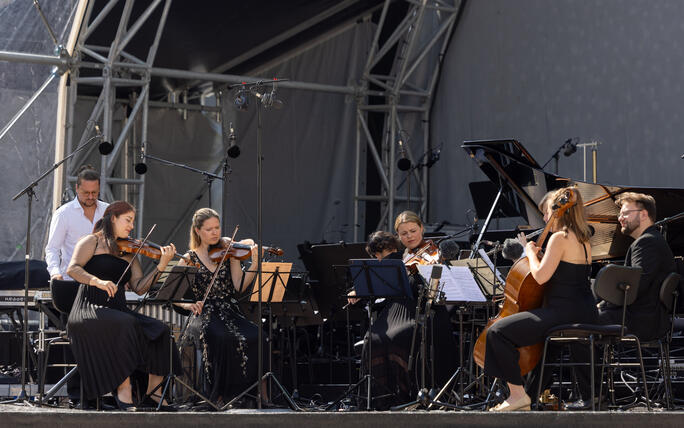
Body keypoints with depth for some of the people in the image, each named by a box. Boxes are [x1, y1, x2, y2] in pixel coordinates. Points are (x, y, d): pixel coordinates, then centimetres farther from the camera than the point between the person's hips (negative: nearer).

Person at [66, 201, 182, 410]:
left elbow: (139, 287, 9)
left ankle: (154, 387, -7)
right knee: (126, 326, -35)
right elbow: (72, 269, -9)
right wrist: (98, 281, -25)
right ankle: (123, 389, -30)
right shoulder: (93, 241, 7)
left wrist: (161, 266, -3)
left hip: (118, 311, 6)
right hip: (90, 310, -6)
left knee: (160, 331, -19)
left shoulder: (129, 253, 22)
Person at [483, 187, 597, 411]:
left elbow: (541, 276, -21)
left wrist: (531, 254, -3)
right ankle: (540, 390, 36)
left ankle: (518, 394, -11)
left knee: (497, 332, -12)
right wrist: (538, 253, 20)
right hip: (585, 314, 10)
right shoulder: (583, 241, 15)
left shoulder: (560, 237, -13)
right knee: (538, 330, 37)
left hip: (565, 312, -10)